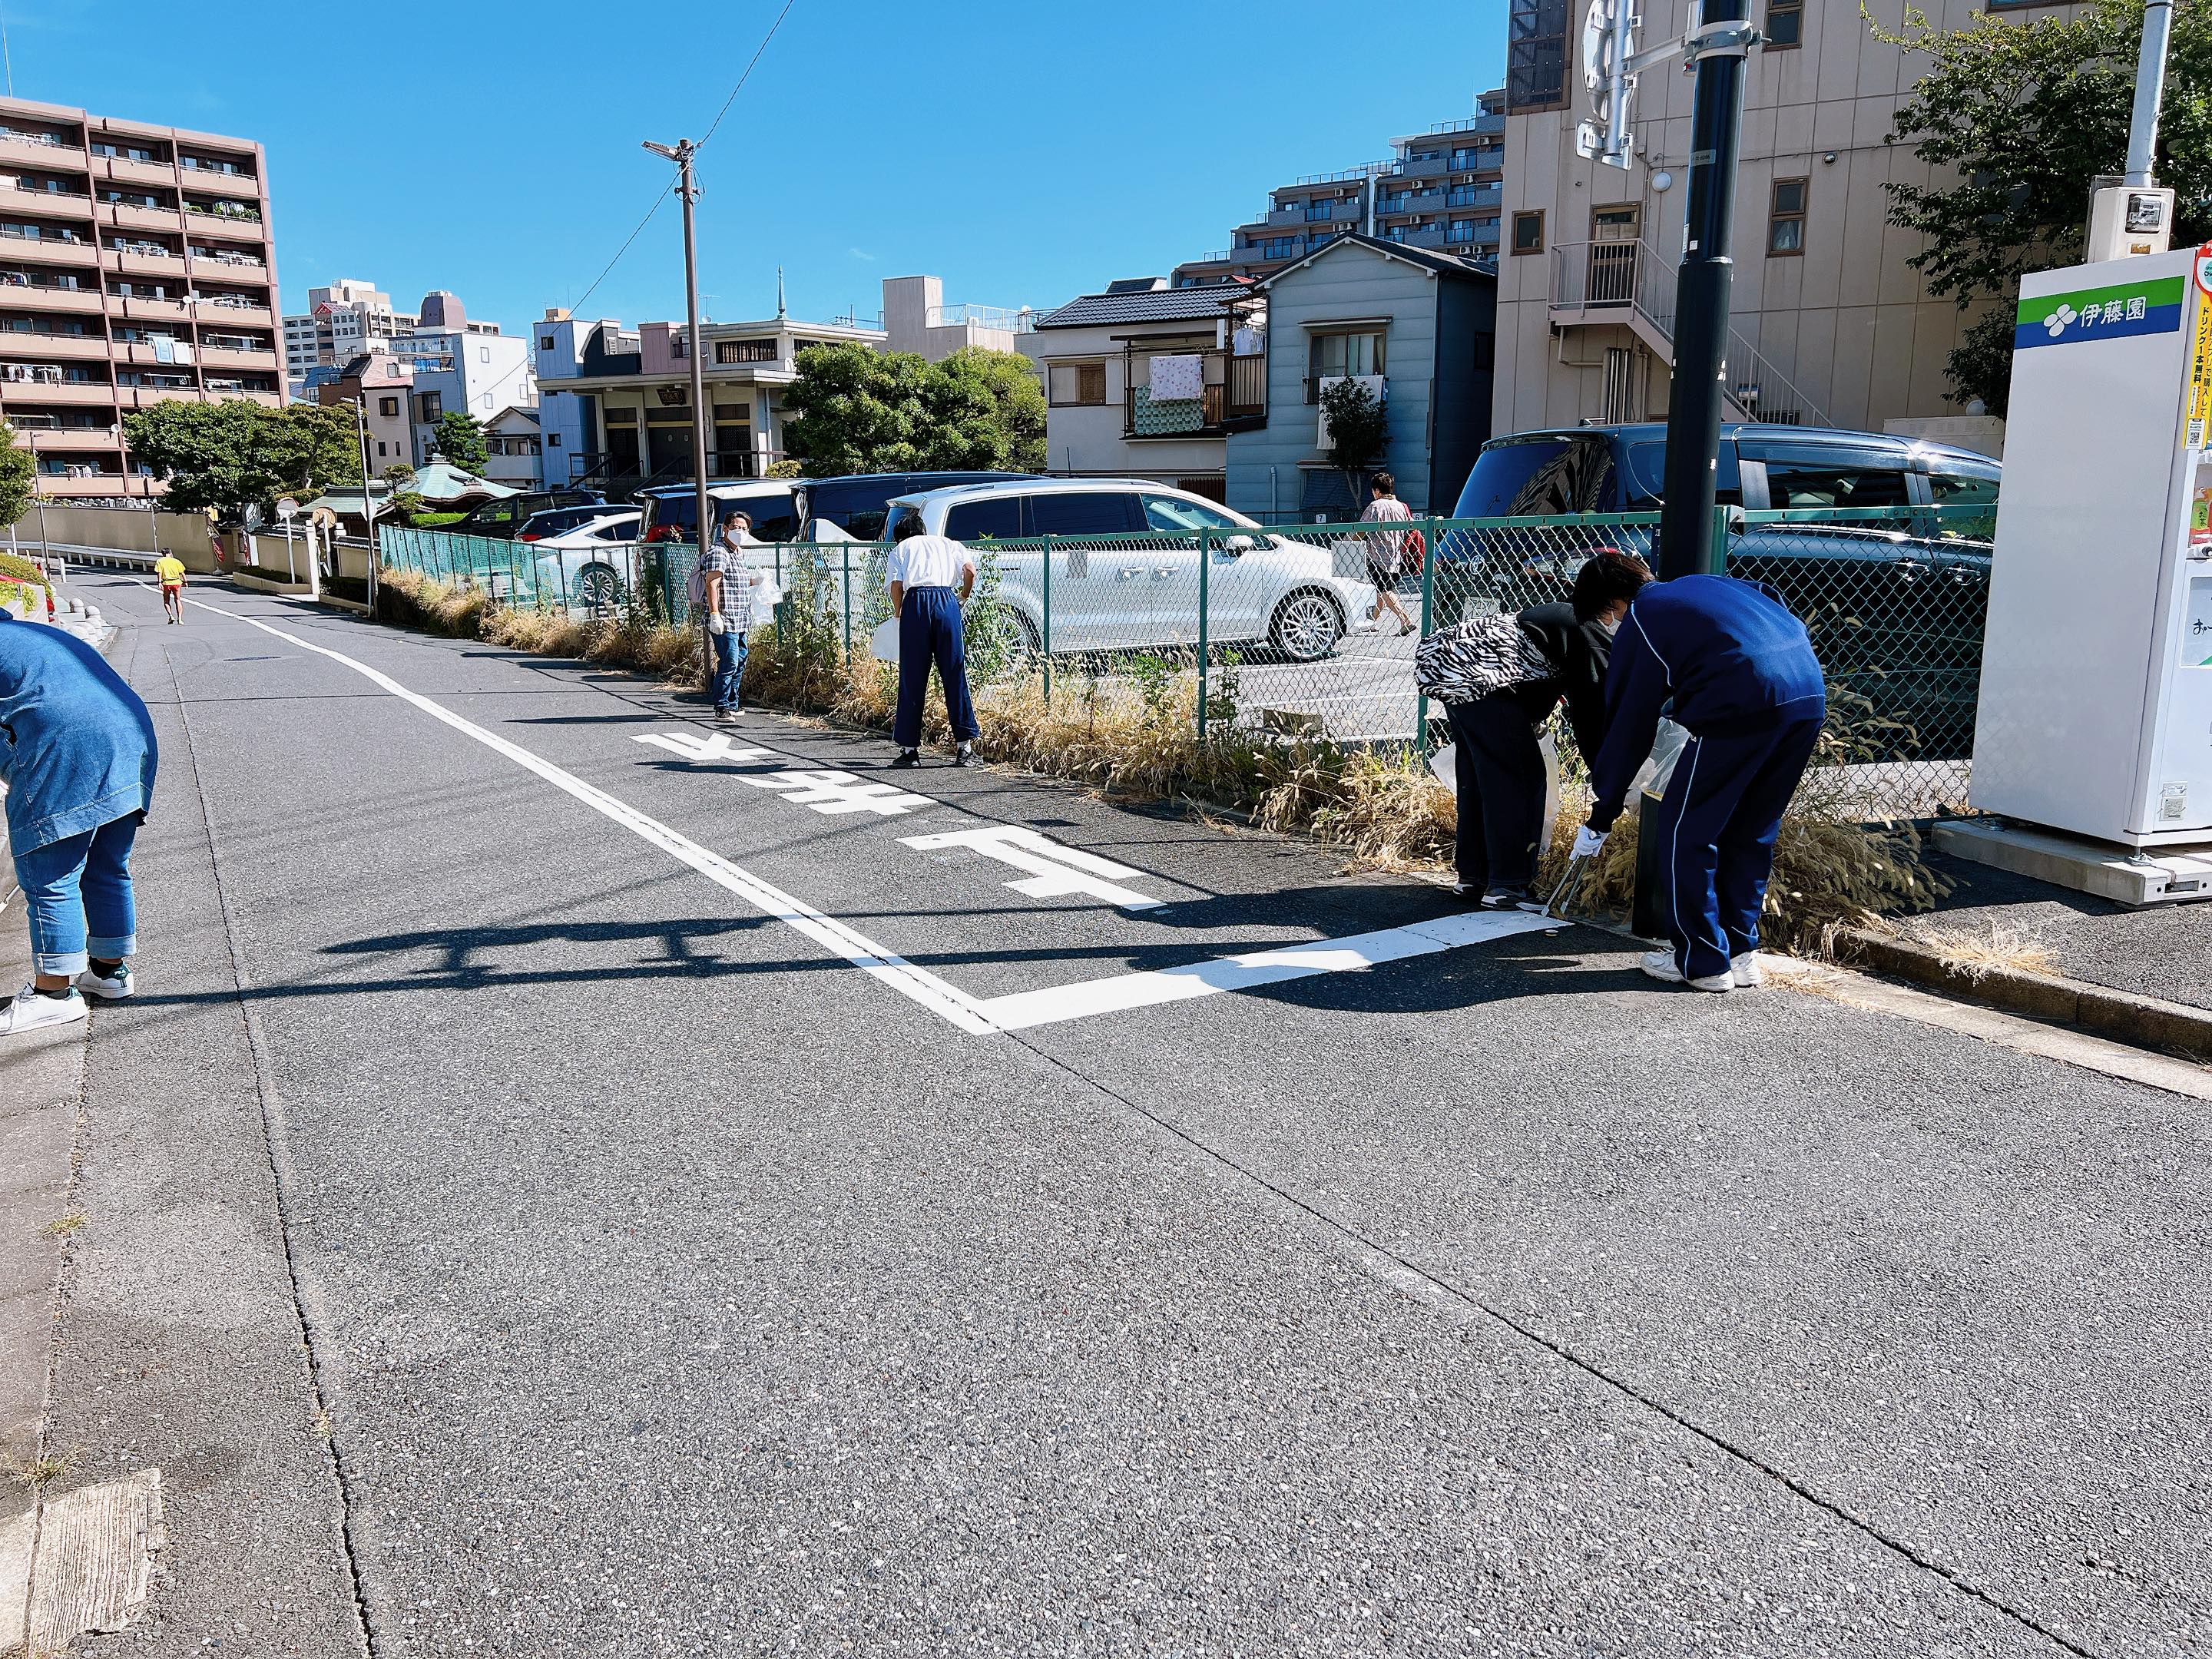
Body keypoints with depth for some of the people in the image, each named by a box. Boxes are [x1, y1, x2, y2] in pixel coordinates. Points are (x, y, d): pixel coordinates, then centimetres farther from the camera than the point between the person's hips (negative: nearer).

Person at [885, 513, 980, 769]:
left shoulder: (898, 550, 21)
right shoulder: (946, 542, 25)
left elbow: (896, 586, 4)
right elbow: (970, 570, 7)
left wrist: (897, 615, 17)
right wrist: (963, 598, 21)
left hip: (915, 603, -1)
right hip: (947, 601, 1)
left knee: (912, 680, 4)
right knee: (955, 675, 5)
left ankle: (910, 748, 6)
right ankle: (965, 744, 5)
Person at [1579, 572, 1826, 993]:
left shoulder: (1641, 618, 11)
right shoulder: (1712, 584, 31)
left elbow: (1627, 728, 11)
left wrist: (1600, 819, 18)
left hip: (1745, 703, -8)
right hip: (1811, 692, 8)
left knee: (1684, 829, 7)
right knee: (1751, 832, 20)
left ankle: (1703, 963, 11)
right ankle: (1742, 953, 27)